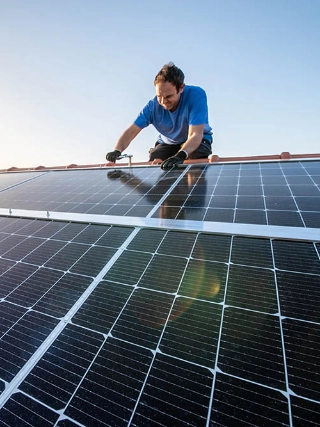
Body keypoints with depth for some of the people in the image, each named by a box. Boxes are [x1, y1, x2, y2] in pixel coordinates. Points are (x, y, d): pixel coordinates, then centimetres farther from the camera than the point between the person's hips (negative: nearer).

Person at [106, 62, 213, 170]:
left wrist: (181, 155, -58)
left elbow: (195, 135, -38)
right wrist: (117, 151, -39)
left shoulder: (196, 95, -29)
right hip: (167, 143, 3)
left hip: (198, 141, -2)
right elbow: (131, 131, -20)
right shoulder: (153, 106, -19)